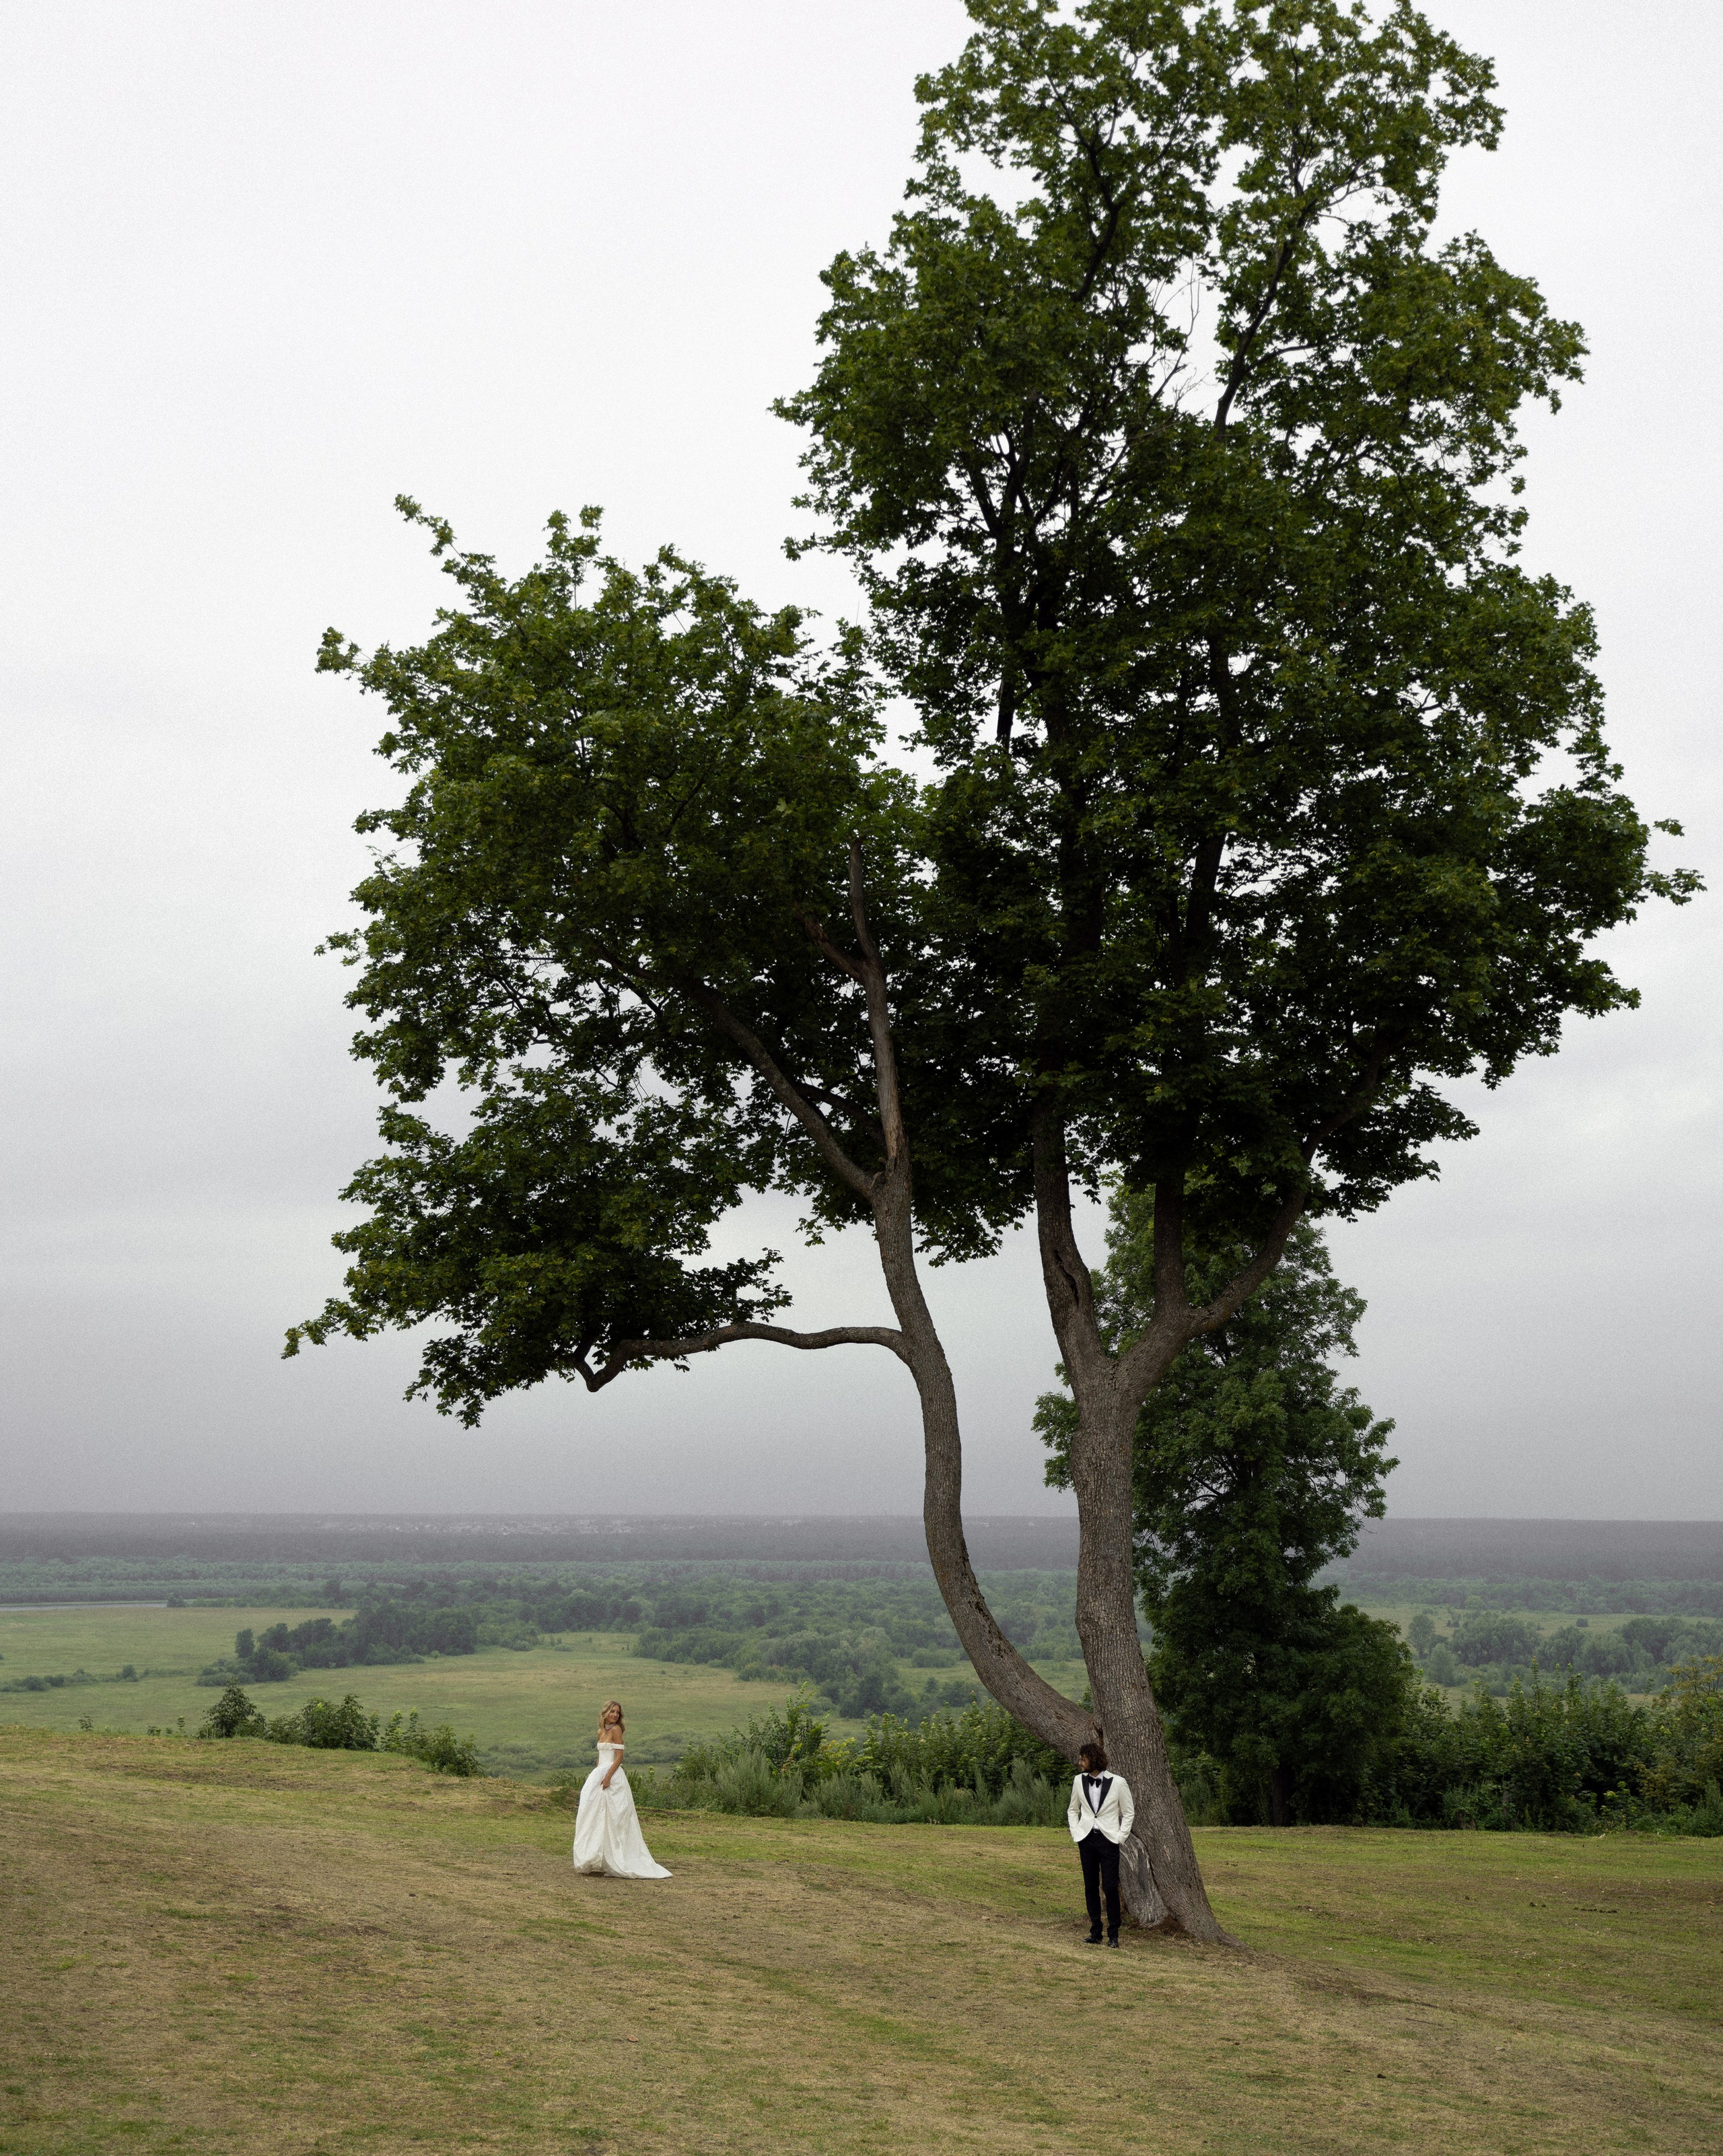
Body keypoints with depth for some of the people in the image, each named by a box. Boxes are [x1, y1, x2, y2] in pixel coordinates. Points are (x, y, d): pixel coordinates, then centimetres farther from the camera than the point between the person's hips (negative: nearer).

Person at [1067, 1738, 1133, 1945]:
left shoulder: (1118, 1783, -7)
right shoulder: (1079, 1781, 4)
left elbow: (1128, 1812, 3)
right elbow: (1073, 1810, 18)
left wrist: (1120, 1837, -4)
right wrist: (1075, 1833, 6)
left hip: (1109, 1839, -4)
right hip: (1086, 1839, 4)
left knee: (1110, 1888, -6)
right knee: (1091, 1886, 6)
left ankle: (1113, 1934, 5)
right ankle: (1095, 1932, 15)